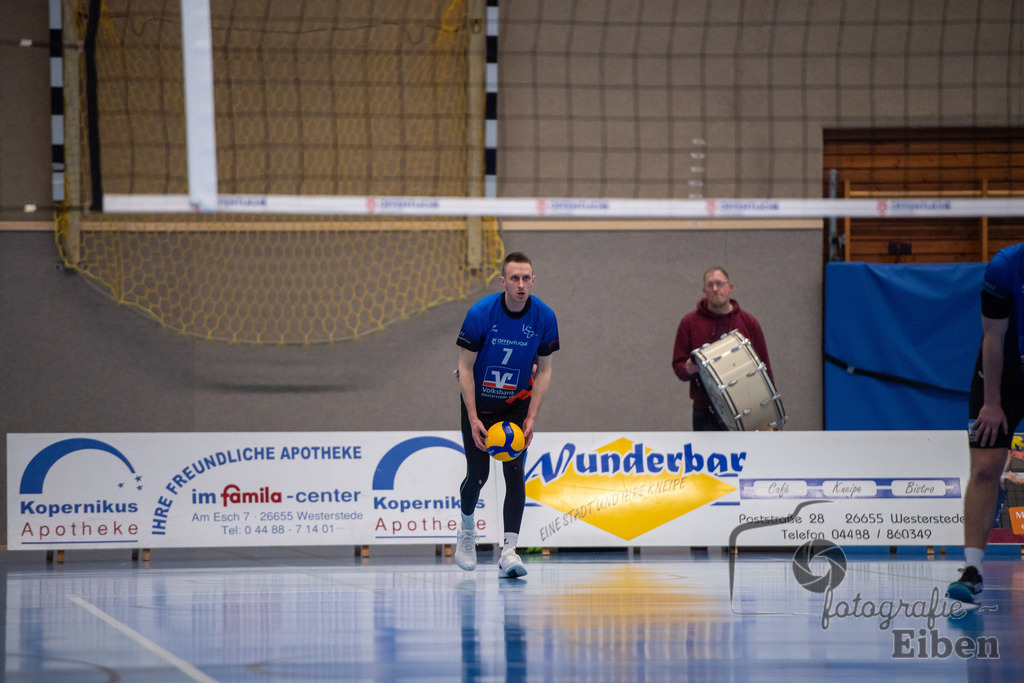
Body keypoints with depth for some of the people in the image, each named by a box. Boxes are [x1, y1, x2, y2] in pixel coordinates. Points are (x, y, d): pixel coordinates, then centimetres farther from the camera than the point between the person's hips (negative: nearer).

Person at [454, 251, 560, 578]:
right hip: (479, 403, -1)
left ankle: (509, 551, -16)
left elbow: (544, 370, -4)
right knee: (478, 474, -1)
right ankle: (467, 531, 30)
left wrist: (531, 417, -12)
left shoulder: (544, 317, -14)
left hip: (517, 403, 1)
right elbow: (465, 368, -16)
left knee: (514, 474, -12)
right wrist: (473, 420, -21)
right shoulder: (480, 313, -21)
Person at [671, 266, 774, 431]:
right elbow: (678, 365, 3)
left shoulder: (748, 322, 6)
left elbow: (763, 365, 8)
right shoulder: (690, 323, 2)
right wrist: (689, 369, -21)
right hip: (706, 414, -1)